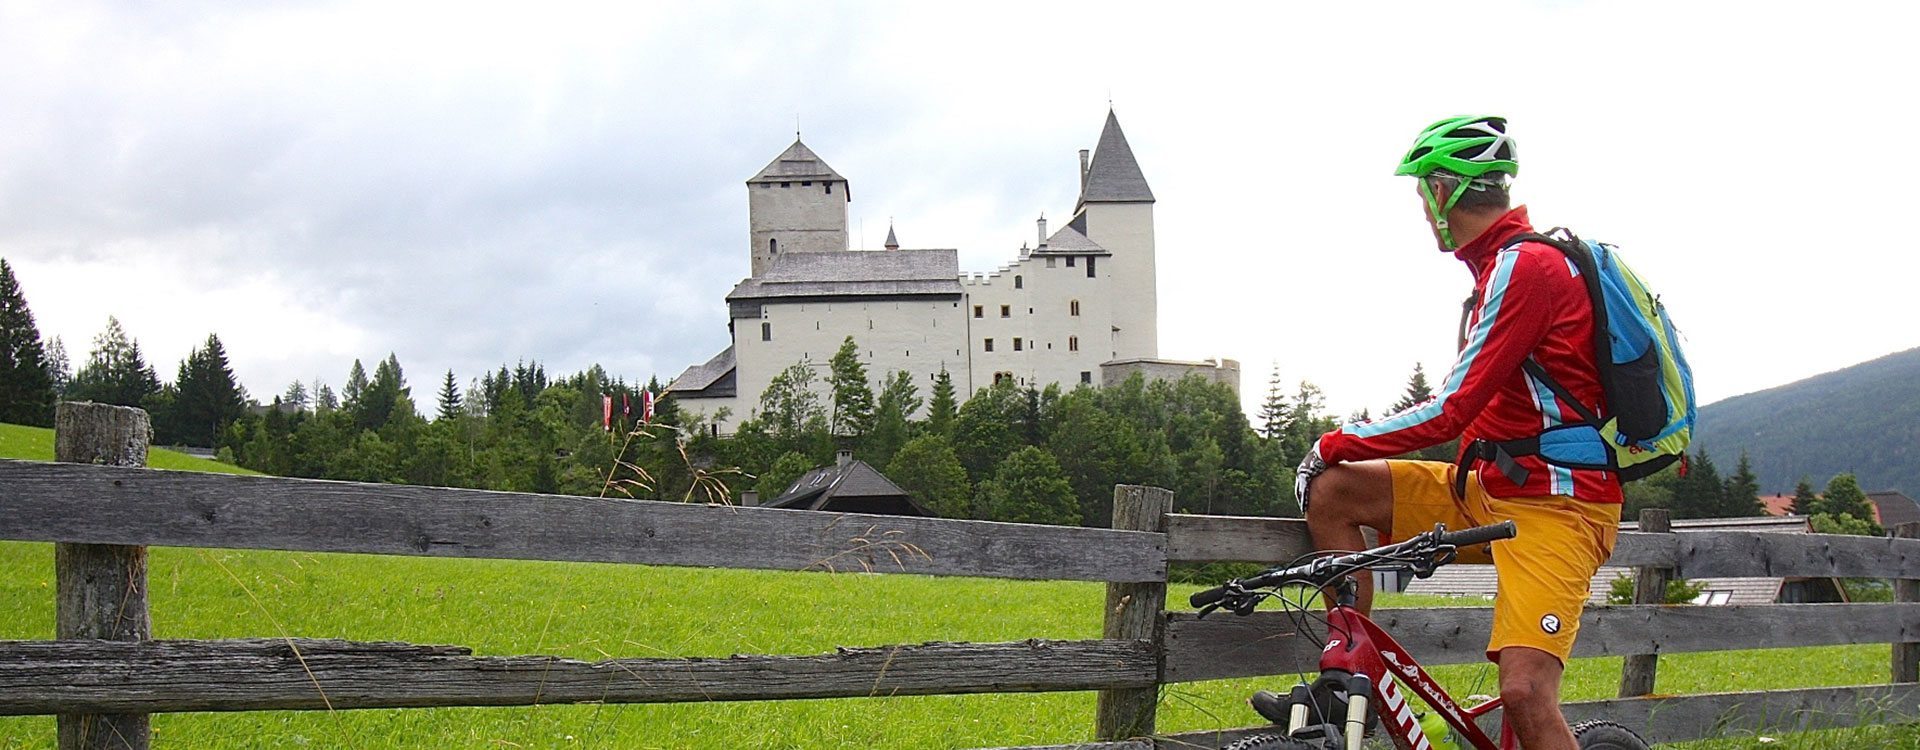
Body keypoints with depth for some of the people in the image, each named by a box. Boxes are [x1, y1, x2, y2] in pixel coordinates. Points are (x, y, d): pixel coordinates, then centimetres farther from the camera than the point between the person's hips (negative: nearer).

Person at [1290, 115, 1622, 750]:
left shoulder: (1524, 266, -16)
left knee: (1525, 695, -21)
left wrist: (1336, 444, -10)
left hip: (1553, 503, -9)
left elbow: (1452, 410, -19)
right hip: (1492, 488, 10)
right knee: (1332, 491, -1)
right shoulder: (1503, 264, 15)